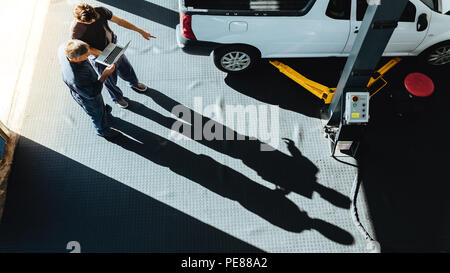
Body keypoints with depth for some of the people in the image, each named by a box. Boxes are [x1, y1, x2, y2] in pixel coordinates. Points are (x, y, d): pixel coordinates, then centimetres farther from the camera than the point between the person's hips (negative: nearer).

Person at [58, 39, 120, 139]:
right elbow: (92, 94, -32)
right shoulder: (77, 78, -49)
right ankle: (103, 131, 57)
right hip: (89, 100, -6)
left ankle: (106, 116, 68)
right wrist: (105, 75, -34)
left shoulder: (62, 49, -29)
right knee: (98, 114, 26)